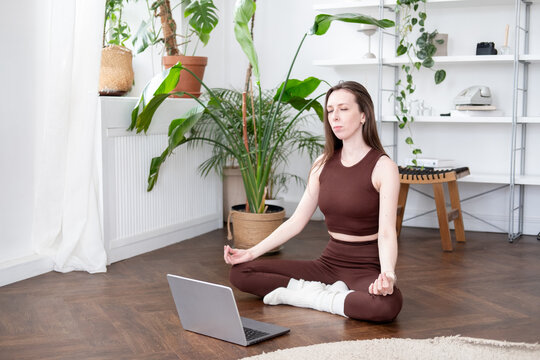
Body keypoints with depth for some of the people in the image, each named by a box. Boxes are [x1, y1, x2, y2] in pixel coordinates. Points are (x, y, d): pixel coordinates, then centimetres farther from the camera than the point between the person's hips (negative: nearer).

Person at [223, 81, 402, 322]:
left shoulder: (382, 166, -10)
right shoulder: (324, 164, 7)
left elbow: (387, 232, -19)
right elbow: (297, 221, 7)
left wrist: (387, 274, -39)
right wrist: (251, 252, -1)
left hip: (367, 268, -5)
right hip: (329, 263, 5)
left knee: (389, 304, -41)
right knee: (240, 272, -6)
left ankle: (307, 295, -18)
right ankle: (331, 293, -11)